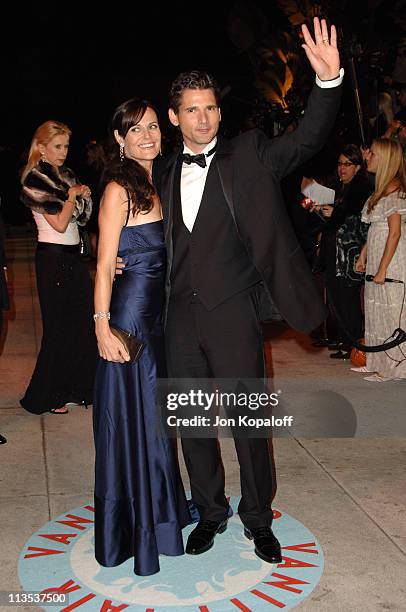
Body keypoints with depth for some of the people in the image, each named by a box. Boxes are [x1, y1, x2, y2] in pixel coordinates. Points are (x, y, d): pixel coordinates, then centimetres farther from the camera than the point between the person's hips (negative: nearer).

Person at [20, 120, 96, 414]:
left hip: (73, 255, 8)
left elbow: (81, 216, 17)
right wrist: (72, 195, -4)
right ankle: (45, 397, 14)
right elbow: (59, 224, -16)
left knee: (83, 321, 9)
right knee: (58, 327, 0)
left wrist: (83, 195, 2)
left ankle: (78, 387, 23)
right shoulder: (36, 179, -10)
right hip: (53, 257, -7)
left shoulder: (65, 175, 13)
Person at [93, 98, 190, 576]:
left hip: (162, 312, 8)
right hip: (130, 313, -8)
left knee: (156, 412, 19)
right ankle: (132, 527, 21)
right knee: (131, 416, 3)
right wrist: (102, 326, -20)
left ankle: (160, 509, 37)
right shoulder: (118, 190, -12)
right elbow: (104, 266, -14)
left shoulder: (160, 186, 12)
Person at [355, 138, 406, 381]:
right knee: (378, 309, 13)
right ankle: (379, 363, 21)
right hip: (377, 256, 9)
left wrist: (382, 269, -20)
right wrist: (363, 255, 17)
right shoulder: (382, 189, 14)